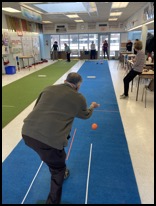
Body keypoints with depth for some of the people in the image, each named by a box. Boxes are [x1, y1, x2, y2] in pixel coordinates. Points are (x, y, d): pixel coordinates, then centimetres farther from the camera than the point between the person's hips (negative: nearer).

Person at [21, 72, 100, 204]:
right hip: (49, 139, -6)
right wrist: (92, 107, 49)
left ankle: (61, 171, 60)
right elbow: (85, 115, 28)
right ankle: (53, 201, 37)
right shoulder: (79, 98, 7)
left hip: (27, 132, 7)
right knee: (58, 169, 22)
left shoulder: (48, 88, 15)